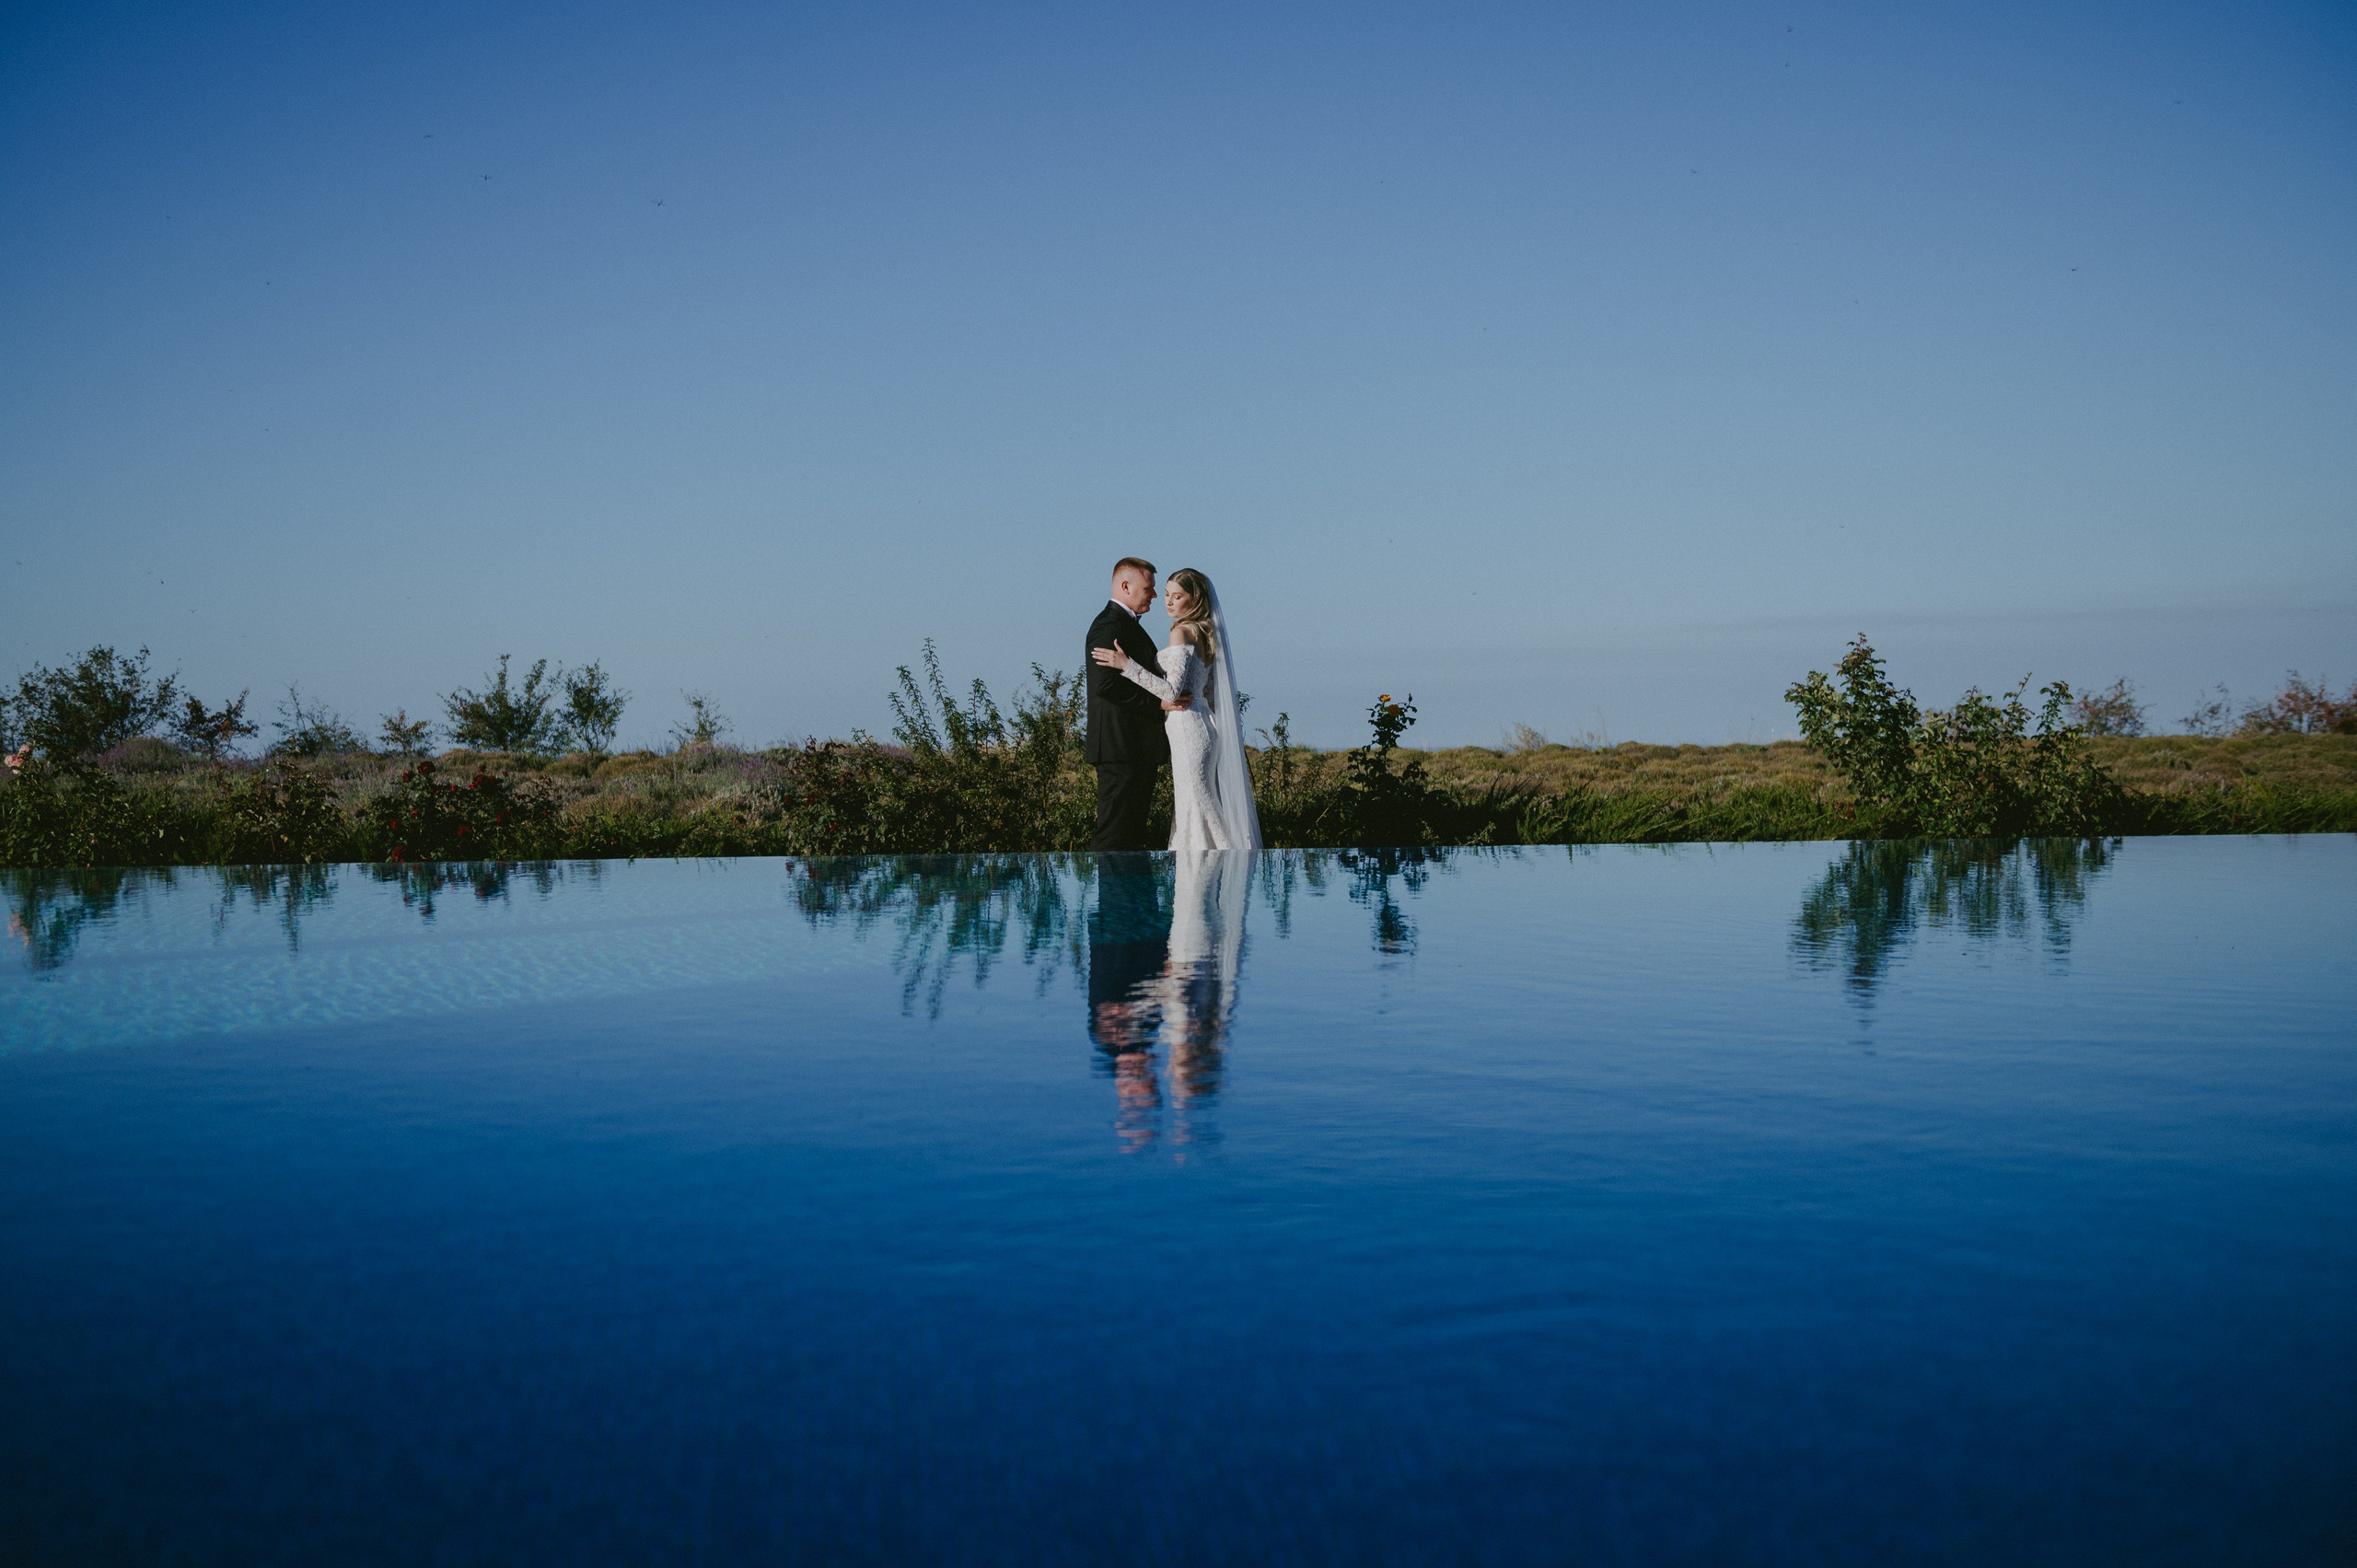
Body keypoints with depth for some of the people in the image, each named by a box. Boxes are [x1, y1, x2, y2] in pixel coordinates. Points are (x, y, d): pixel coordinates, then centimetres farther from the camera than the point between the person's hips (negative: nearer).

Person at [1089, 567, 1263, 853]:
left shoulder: (1182, 632, -13)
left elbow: (1173, 690, -20)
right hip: (1204, 728, 9)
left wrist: (1127, 665, -19)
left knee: (1196, 808, -4)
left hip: (1188, 730, -9)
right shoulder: (1206, 634, 14)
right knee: (1204, 808, 13)